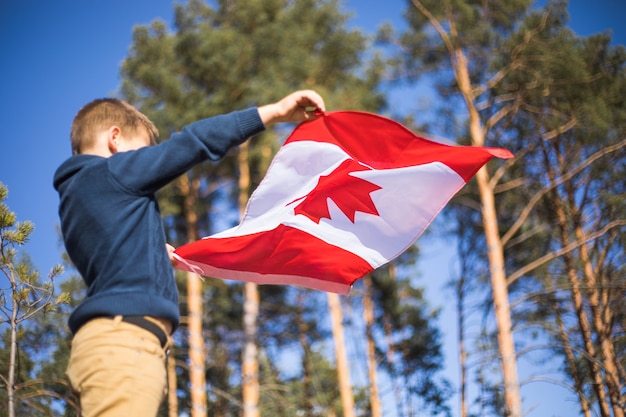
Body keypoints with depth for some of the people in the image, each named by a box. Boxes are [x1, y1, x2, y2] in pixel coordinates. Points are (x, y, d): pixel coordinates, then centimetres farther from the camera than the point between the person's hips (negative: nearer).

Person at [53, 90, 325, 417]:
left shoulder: (76, 191, 26)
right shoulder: (110, 173, 0)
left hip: (108, 342, 10)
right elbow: (192, 142, -3)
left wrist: (157, 254, 52)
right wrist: (274, 112, 0)